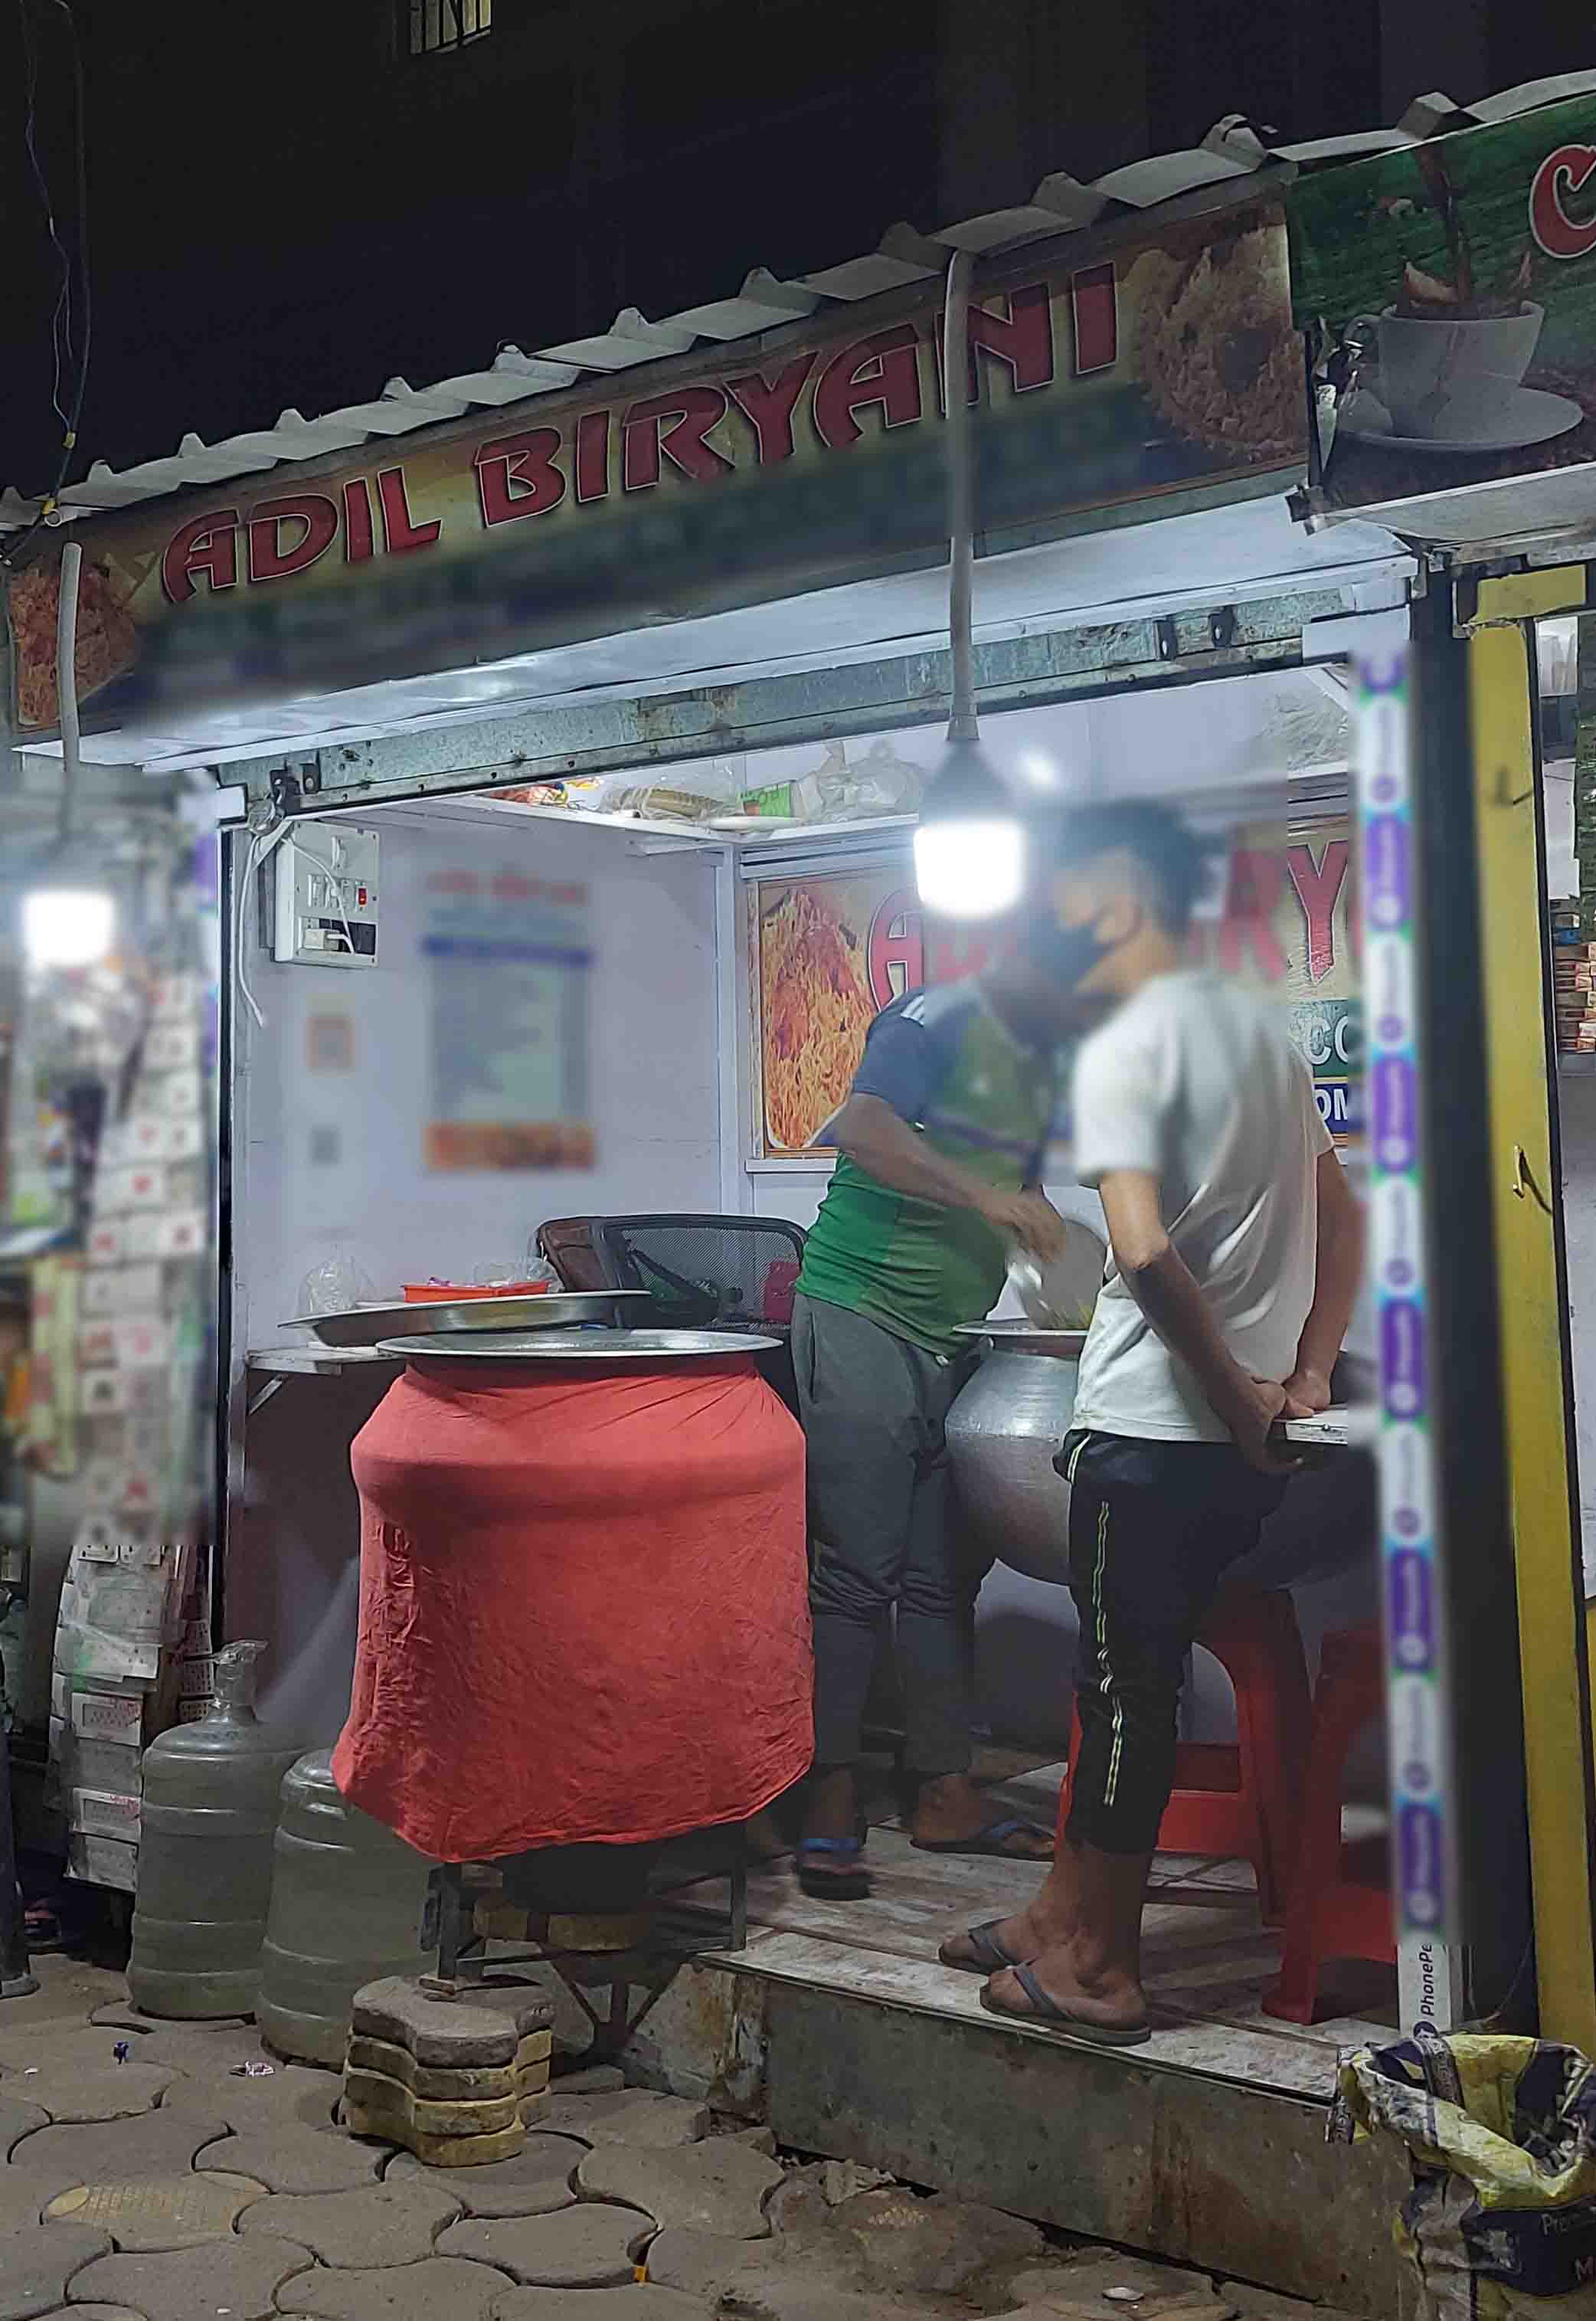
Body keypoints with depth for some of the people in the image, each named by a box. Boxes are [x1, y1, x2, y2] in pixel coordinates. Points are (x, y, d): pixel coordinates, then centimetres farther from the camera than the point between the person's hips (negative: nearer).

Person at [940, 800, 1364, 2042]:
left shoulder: (1125, 1049, -13)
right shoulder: (1265, 1030, 13)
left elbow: (1145, 1252, -25)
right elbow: (1343, 1214, 17)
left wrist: (1237, 1395, -15)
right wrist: (1306, 1377, 14)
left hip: (1154, 1426, -8)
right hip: (1249, 1435, 8)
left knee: (1129, 1685, 4)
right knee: (1129, 1670, 17)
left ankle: (1100, 1969, 16)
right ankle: (1066, 1914, 30)